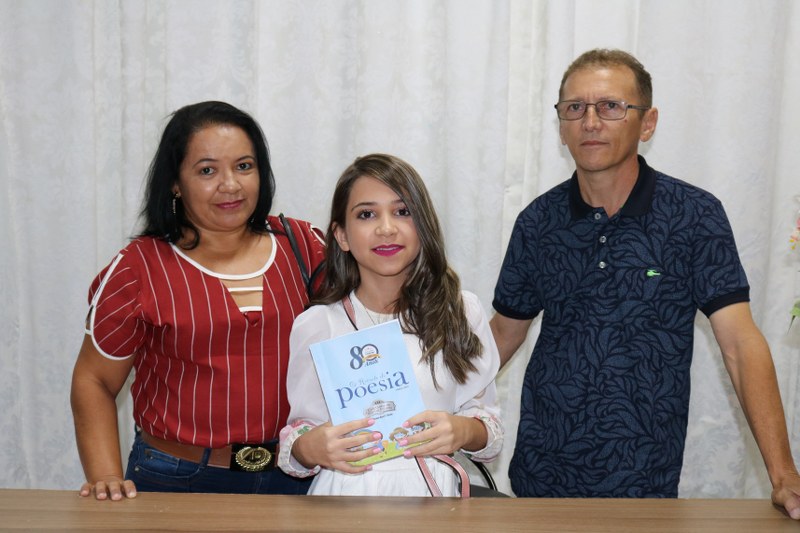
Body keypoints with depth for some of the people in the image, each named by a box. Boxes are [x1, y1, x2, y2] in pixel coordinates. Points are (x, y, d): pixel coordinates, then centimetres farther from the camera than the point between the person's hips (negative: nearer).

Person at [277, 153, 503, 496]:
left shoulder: (462, 312, 1)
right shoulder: (315, 326, -1)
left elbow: (490, 426, 6)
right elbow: (297, 439, 4)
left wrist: (464, 431, -14)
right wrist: (310, 449, -17)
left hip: (431, 491, -1)